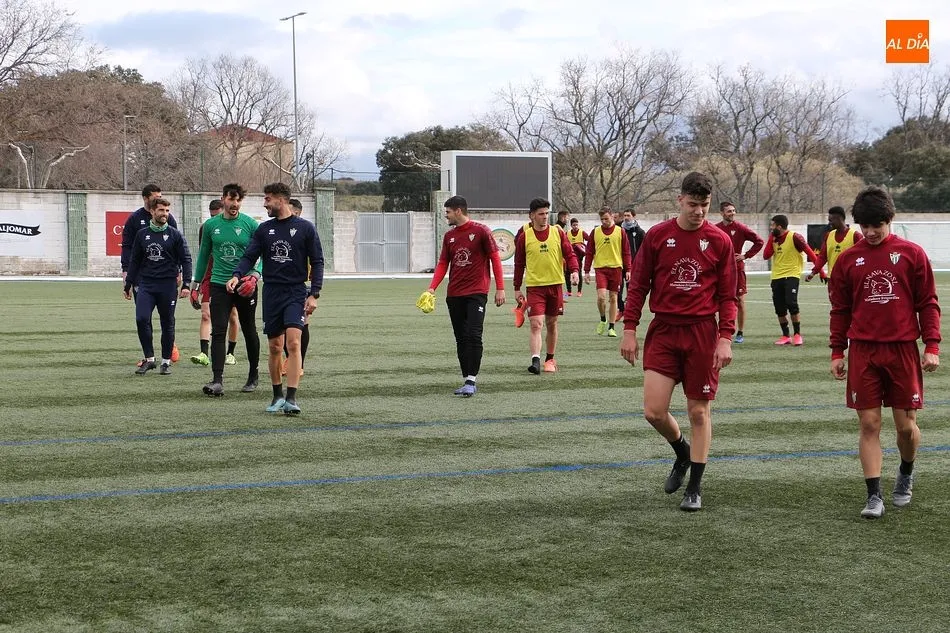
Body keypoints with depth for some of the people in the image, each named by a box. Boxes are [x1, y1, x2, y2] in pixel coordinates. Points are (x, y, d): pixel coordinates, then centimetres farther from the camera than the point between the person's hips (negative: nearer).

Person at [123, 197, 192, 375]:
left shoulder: (175, 235, 2)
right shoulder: (142, 234, 9)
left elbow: (186, 260, 1)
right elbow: (134, 261, 15)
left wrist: (186, 284, -8)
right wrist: (128, 285, 14)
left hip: (168, 285, -2)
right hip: (145, 285, 2)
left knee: (167, 324, 4)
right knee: (142, 319, -13)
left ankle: (166, 361, 15)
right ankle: (149, 358, 0)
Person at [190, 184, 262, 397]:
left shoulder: (250, 224, -3)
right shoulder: (210, 225, 5)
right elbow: (204, 255, 16)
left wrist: (256, 275, -18)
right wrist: (195, 284, 16)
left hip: (245, 286, -1)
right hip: (219, 285, 1)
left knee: (249, 331, 10)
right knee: (218, 332, -10)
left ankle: (253, 377, 26)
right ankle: (217, 381, -15)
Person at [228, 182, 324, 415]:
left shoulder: (305, 228, 1)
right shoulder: (264, 229, 10)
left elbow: (316, 262, 1)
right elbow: (249, 257, 4)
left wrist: (314, 294, -6)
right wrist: (237, 276, -16)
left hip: (296, 292, -3)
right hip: (271, 292, 3)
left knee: (293, 342, -17)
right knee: (274, 347, 7)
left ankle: (291, 398, -18)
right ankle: (277, 396, 21)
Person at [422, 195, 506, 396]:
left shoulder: (481, 231, -4)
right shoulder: (449, 236, 13)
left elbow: (495, 258, -3)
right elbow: (443, 264, 13)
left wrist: (500, 288, -8)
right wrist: (432, 287, -1)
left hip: (476, 293, -6)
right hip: (454, 294, 6)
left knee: (473, 336, -13)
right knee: (461, 339, 6)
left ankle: (471, 381, -11)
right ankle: (467, 380, 11)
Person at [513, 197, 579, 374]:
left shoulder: (558, 233, 3)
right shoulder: (524, 237, 0)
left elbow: (570, 254, 3)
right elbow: (519, 264, 7)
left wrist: (574, 270, -16)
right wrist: (517, 289, 7)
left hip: (555, 285, 2)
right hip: (534, 286, -2)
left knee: (552, 324, 12)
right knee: (536, 324, -15)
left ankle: (550, 359, 26)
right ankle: (535, 360, -22)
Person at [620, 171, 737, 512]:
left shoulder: (720, 241, 0)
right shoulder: (657, 236, 2)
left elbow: (727, 295, 3)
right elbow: (638, 285, 5)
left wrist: (726, 338, -6)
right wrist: (629, 330, 0)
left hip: (702, 332, -1)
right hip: (663, 330, 1)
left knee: (699, 412, 4)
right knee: (654, 410, -6)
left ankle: (694, 489, 16)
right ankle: (682, 452, 27)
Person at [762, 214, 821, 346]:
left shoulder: (794, 237, -10)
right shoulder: (774, 239, 9)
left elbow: (809, 252, -11)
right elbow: (766, 256, 1)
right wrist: (772, 240, -5)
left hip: (791, 275, -6)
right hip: (777, 277, 6)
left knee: (791, 304, -19)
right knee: (779, 308, 4)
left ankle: (798, 335, -8)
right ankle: (785, 336, 16)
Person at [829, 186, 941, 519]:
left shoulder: (912, 254, 1)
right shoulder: (847, 259, 5)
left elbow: (928, 302, 3)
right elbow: (840, 309, 11)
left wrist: (932, 345, -3)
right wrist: (837, 352, 8)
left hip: (903, 350, -1)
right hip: (863, 351, 1)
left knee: (906, 425, 4)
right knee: (869, 424, -2)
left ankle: (906, 474, 33)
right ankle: (874, 495, 2)